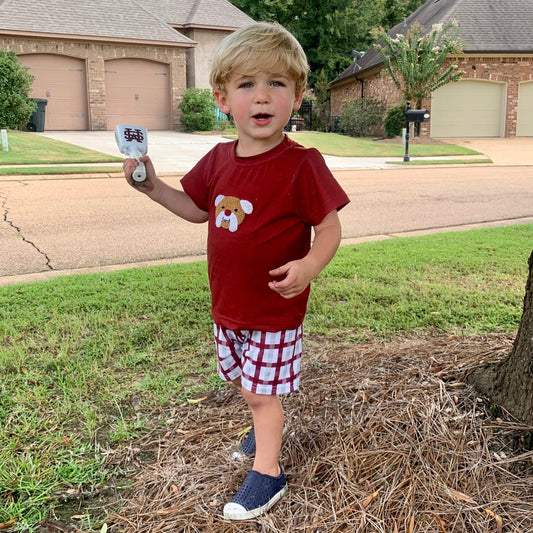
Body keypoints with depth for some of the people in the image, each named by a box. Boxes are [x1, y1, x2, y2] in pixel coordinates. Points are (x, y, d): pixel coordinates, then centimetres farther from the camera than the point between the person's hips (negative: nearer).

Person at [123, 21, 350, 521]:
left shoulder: (301, 164, -18)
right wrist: (153, 187, 2)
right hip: (227, 305, 7)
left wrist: (309, 265, -33)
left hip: (275, 309, -6)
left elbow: (329, 228, -14)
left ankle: (267, 472, 24)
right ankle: (265, 428, 51)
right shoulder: (219, 160, 0)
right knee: (245, 382, 23)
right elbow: (198, 209, 15)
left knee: (262, 390, 4)